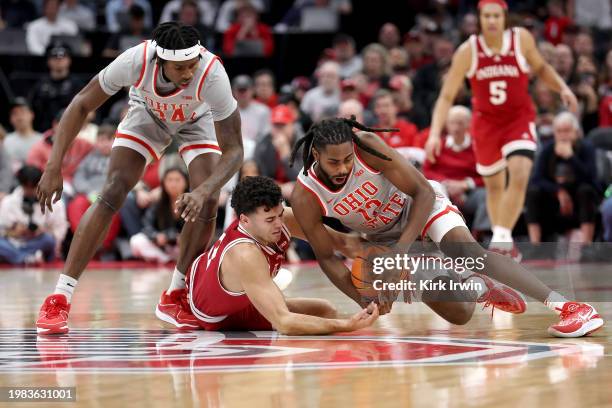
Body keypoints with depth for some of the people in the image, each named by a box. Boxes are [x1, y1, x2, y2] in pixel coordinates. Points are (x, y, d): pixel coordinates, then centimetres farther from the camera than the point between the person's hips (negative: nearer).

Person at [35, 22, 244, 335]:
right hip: (147, 115, 0)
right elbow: (82, 104, -24)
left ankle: (175, 296, 4)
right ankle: (58, 300, -16)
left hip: (197, 121, 0)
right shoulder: (136, 61, -39)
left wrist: (203, 191, -53)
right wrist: (54, 167, -30)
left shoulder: (212, 74, -41)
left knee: (206, 203, -19)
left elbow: (233, 151, -35)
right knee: (112, 194, -17)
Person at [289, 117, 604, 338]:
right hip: (382, 236, 2)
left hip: (419, 204, -2)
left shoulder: (367, 146, -31)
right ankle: (477, 288, 28)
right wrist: (365, 300, -28)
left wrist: (401, 250, -37)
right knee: (458, 314, -10)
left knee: (467, 251, -33)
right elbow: (327, 258, -15)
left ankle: (569, 306, -36)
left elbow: (423, 193, -26)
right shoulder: (305, 198, -26)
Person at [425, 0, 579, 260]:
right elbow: (447, 96, -12)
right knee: (494, 185, 11)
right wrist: (435, 133, -23)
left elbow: (540, 68, 10)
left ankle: (502, 238, -17)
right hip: (486, 122, 1)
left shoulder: (522, 39, -11)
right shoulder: (468, 51, -14)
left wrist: (562, 88, -7)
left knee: (519, 176, -23)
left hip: (519, 119, -1)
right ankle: (501, 239, 30)